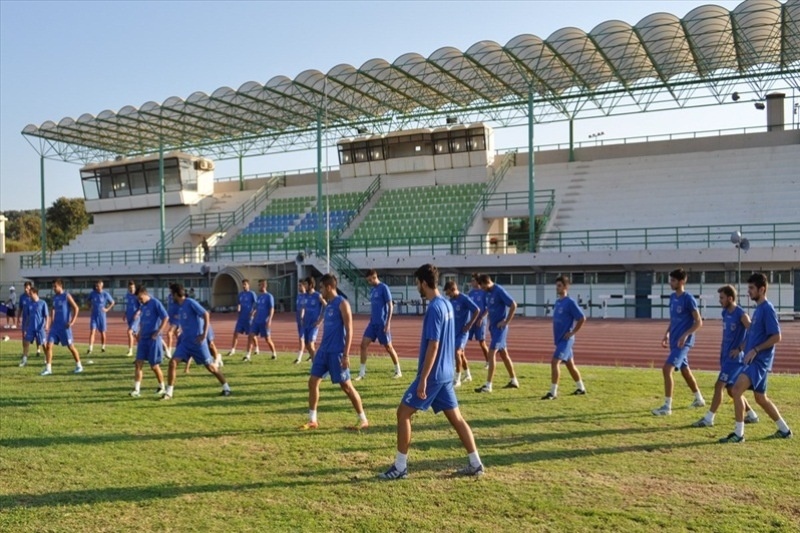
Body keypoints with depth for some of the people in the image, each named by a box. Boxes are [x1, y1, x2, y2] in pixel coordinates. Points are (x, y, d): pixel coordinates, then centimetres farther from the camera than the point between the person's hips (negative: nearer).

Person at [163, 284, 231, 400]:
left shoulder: (190, 303, -13)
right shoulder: (181, 306, 12)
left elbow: (206, 315, -20)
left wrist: (204, 334, -22)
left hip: (197, 340, -7)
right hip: (185, 340, 7)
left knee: (210, 366, 1)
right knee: (173, 362, -7)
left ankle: (226, 388, 16)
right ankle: (169, 392, 0)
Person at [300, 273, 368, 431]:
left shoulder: (342, 303, -12)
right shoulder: (328, 304, 14)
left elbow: (349, 330, -16)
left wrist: (346, 355, -20)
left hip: (336, 352, -9)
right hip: (324, 350, 9)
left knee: (346, 386, -3)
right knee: (313, 381, 5)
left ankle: (363, 420, 8)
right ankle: (312, 420, 14)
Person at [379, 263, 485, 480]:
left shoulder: (434, 308, -19)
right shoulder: (447, 304, 10)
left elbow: (433, 346, -22)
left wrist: (423, 379, -20)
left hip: (433, 374, -9)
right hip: (446, 373, 9)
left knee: (403, 413, 0)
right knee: (455, 417, 13)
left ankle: (400, 466, 5)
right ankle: (475, 463, 17)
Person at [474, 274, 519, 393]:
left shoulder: (499, 291, -17)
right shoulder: (488, 292, 8)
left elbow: (513, 305, -19)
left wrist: (506, 322, -17)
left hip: (500, 327, -9)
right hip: (493, 326, 9)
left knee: (492, 353, -11)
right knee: (503, 353, 16)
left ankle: (488, 385, -10)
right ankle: (514, 381, 28)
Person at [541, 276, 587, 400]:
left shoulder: (570, 302, -13)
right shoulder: (557, 302, 11)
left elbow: (582, 318, -15)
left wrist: (572, 333, -15)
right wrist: (556, 334, 13)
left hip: (565, 339, -9)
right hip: (558, 339, 9)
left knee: (554, 362, -16)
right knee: (570, 364, 18)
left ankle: (553, 392, -13)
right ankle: (581, 388, 32)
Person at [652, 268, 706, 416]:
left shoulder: (688, 299, -15)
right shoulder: (672, 297, 9)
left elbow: (698, 322, -14)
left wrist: (685, 335, -24)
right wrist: (667, 334, 12)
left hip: (683, 341, -9)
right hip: (674, 341, 9)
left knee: (667, 369, -17)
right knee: (685, 371, 21)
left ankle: (667, 406, -13)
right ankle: (699, 399, 40)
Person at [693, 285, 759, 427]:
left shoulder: (741, 315, -16)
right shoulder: (725, 313, 9)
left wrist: (740, 349, -19)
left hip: (735, 358, -9)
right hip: (726, 356, 9)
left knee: (719, 385, -10)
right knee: (731, 389, 14)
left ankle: (708, 418, -6)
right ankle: (752, 415, 28)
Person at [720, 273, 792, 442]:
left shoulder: (767, 309, -14)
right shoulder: (758, 309, 15)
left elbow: (776, 337, -19)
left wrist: (755, 350, -19)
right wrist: (742, 347, 18)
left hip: (759, 360, -10)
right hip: (754, 360, 10)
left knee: (736, 390, -20)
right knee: (761, 398, 18)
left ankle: (738, 433, -14)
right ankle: (784, 430, 32)